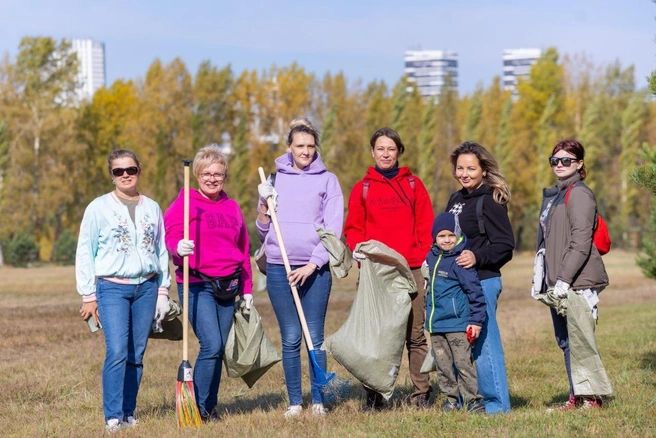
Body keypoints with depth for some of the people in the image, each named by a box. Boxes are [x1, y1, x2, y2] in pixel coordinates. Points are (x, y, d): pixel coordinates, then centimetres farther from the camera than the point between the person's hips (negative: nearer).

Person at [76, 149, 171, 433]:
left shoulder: (152, 208, 11)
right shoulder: (99, 208, 1)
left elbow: (161, 251, 16)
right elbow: (85, 253, 2)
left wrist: (163, 290, 10)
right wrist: (88, 296, -2)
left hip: (146, 287, 4)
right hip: (112, 287, -3)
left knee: (136, 355, 3)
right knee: (117, 352, -15)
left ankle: (128, 413, 10)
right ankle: (113, 417, -14)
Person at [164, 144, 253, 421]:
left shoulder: (232, 207, 14)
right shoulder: (186, 202, -3)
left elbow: (243, 249, 19)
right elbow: (169, 235, -12)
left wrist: (247, 288, 18)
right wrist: (178, 247, -35)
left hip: (227, 287, 6)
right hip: (197, 286, -6)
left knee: (219, 349, 7)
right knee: (212, 346, -16)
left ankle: (210, 407, 16)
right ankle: (198, 408, -6)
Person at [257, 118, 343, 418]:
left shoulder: (327, 181, 5)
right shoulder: (275, 179, 11)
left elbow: (333, 230, 0)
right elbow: (263, 229, 13)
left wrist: (313, 264, -10)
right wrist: (263, 204, -5)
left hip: (315, 268, -1)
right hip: (279, 268, 2)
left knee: (315, 337, -1)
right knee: (290, 338, 2)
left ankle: (318, 401, 5)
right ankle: (295, 402, 7)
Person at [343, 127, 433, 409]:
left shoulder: (413, 185, 11)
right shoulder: (362, 189, 12)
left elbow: (426, 227, 8)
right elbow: (353, 229, 10)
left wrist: (425, 260, -4)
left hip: (411, 270, 0)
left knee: (416, 334, -1)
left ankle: (421, 394, 3)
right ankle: (374, 396, 1)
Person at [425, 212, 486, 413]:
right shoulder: (432, 257, 9)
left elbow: (475, 291, -14)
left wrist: (476, 320, -15)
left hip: (457, 323, -8)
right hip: (436, 323, 8)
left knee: (463, 363, -7)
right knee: (443, 364, 11)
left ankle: (472, 399, -1)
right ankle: (451, 398, 21)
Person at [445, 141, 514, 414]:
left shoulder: (489, 201, -9)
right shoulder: (456, 200, 16)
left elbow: (505, 246, -13)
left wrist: (477, 257, -26)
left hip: (481, 282, -9)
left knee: (483, 343, -6)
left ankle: (497, 403, 1)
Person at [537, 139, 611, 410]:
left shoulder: (579, 194, -9)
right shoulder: (552, 195, 19)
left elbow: (580, 243, -17)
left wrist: (565, 279, -21)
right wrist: (540, 279, 18)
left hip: (578, 283, -9)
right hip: (558, 283, 9)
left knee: (580, 339, -8)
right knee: (565, 341, 10)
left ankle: (593, 397, -1)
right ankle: (577, 397, 16)